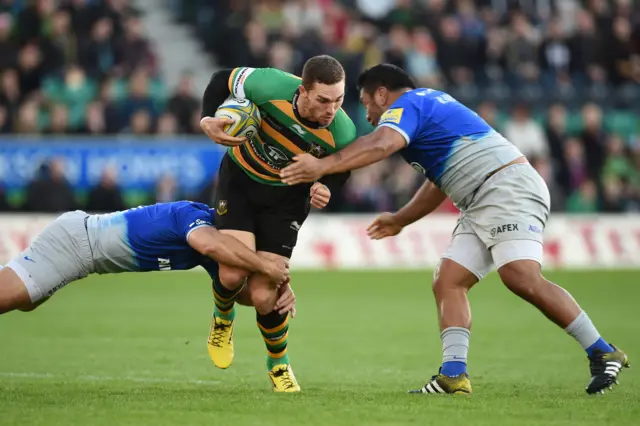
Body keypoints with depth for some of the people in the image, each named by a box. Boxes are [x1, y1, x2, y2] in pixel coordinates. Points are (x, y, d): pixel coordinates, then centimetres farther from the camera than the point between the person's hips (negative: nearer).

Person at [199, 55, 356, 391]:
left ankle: (278, 364, 21)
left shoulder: (342, 133, -28)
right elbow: (222, 80, -11)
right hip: (240, 178, 0)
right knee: (234, 273, -20)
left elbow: (340, 170, -4)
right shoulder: (271, 86, -32)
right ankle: (223, 319, 19)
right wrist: (207, 120, -25)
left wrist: (326, 189, -25)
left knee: (263, 297, -9)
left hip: (287, 197, 0)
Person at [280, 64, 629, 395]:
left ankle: (602, 353, -18)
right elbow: (440, 182, 37)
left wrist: (323, 166, -31)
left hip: (508, 188, -11)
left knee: (522, 279, -24)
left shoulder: (405, 105, -3)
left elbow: (380, 144, -27)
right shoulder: (428, 104, 27)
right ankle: (454, 375, -11)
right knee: (447, 283, 0)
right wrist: (400, 220, 43)